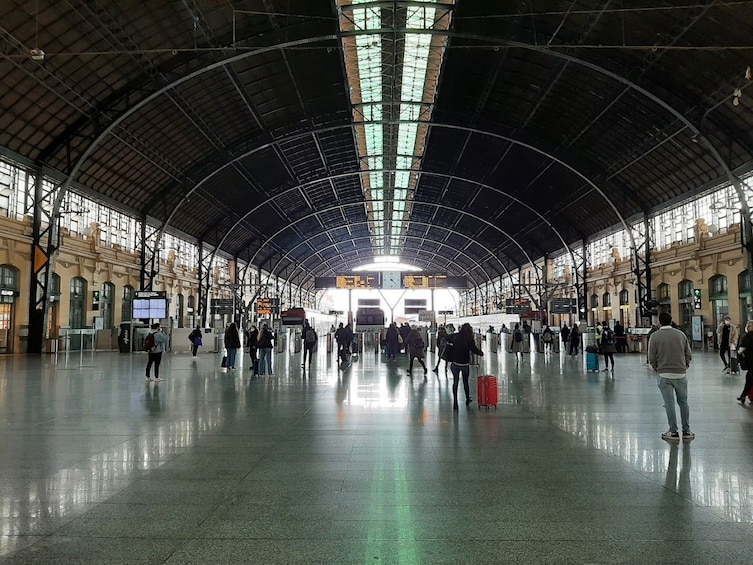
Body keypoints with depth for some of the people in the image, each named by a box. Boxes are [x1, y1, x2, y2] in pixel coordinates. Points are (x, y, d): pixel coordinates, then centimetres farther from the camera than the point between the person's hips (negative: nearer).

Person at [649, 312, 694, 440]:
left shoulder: (655, 336, -5)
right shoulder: (681, 334, 3)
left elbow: (652, 358, -4)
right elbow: (689, 355, 5)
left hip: (664, 375, -3)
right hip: (681, 374, 3)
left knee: (669, 403, 2)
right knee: (683, 402, 13)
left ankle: (673, 432, 6)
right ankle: (686, 431, 17)